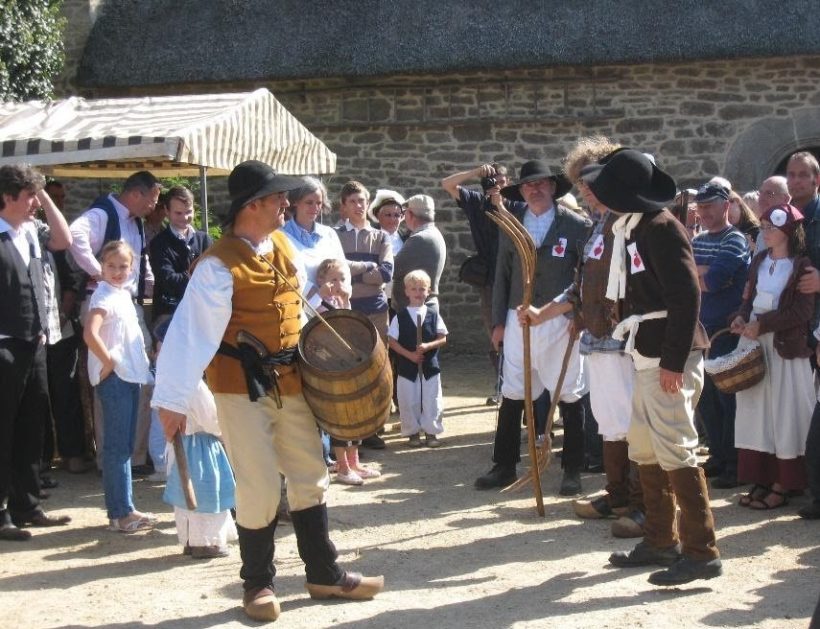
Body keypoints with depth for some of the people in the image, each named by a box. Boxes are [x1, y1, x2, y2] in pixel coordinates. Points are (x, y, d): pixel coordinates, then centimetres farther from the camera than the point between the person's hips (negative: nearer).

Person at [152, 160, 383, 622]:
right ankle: (258, 583, 20)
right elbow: (192, 333, -24)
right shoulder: (219, 265, -20)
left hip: (291, 378, 7)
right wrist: (173, 401, -26)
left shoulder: (282, 244, 2)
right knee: (260, 489, 0)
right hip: (242, 386, -7)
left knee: (311, 477, 13)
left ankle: (325, 574, 27)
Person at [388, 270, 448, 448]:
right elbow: (392, 341, -2)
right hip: (407, 366, -1)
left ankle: (431, 432, 16)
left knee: (432, 401, 4)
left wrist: (427, 346, -17)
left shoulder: (433, 315, 2)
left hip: (430, 366, 1)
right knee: (409, 402, 4)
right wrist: (410, 354, -13)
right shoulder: (400, 317, -1)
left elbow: (442, 338, 1)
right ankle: (413, 432, 18)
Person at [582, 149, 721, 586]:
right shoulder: (634, 229, 13)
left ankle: (702, 552, 0)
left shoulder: (662, 229, -16)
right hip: (648, 355, 10)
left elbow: (686, 296, -20)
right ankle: (660, 541, 26)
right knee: (644, 448, 15)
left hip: (670, 357, -10)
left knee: (674, 450, -7)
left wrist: (673, 361, -22)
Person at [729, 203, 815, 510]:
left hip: (786, 348, -6)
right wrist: (742, 317, -5)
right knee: (757, 413, 7)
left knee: (784, 416, 1)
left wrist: (762, 325, -18)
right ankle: (762, 480, 15)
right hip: (755, 345, 6)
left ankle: (782, 485, 8)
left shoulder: (801, 265, -9)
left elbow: (802, 312, -15)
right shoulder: (760, 260, 10)